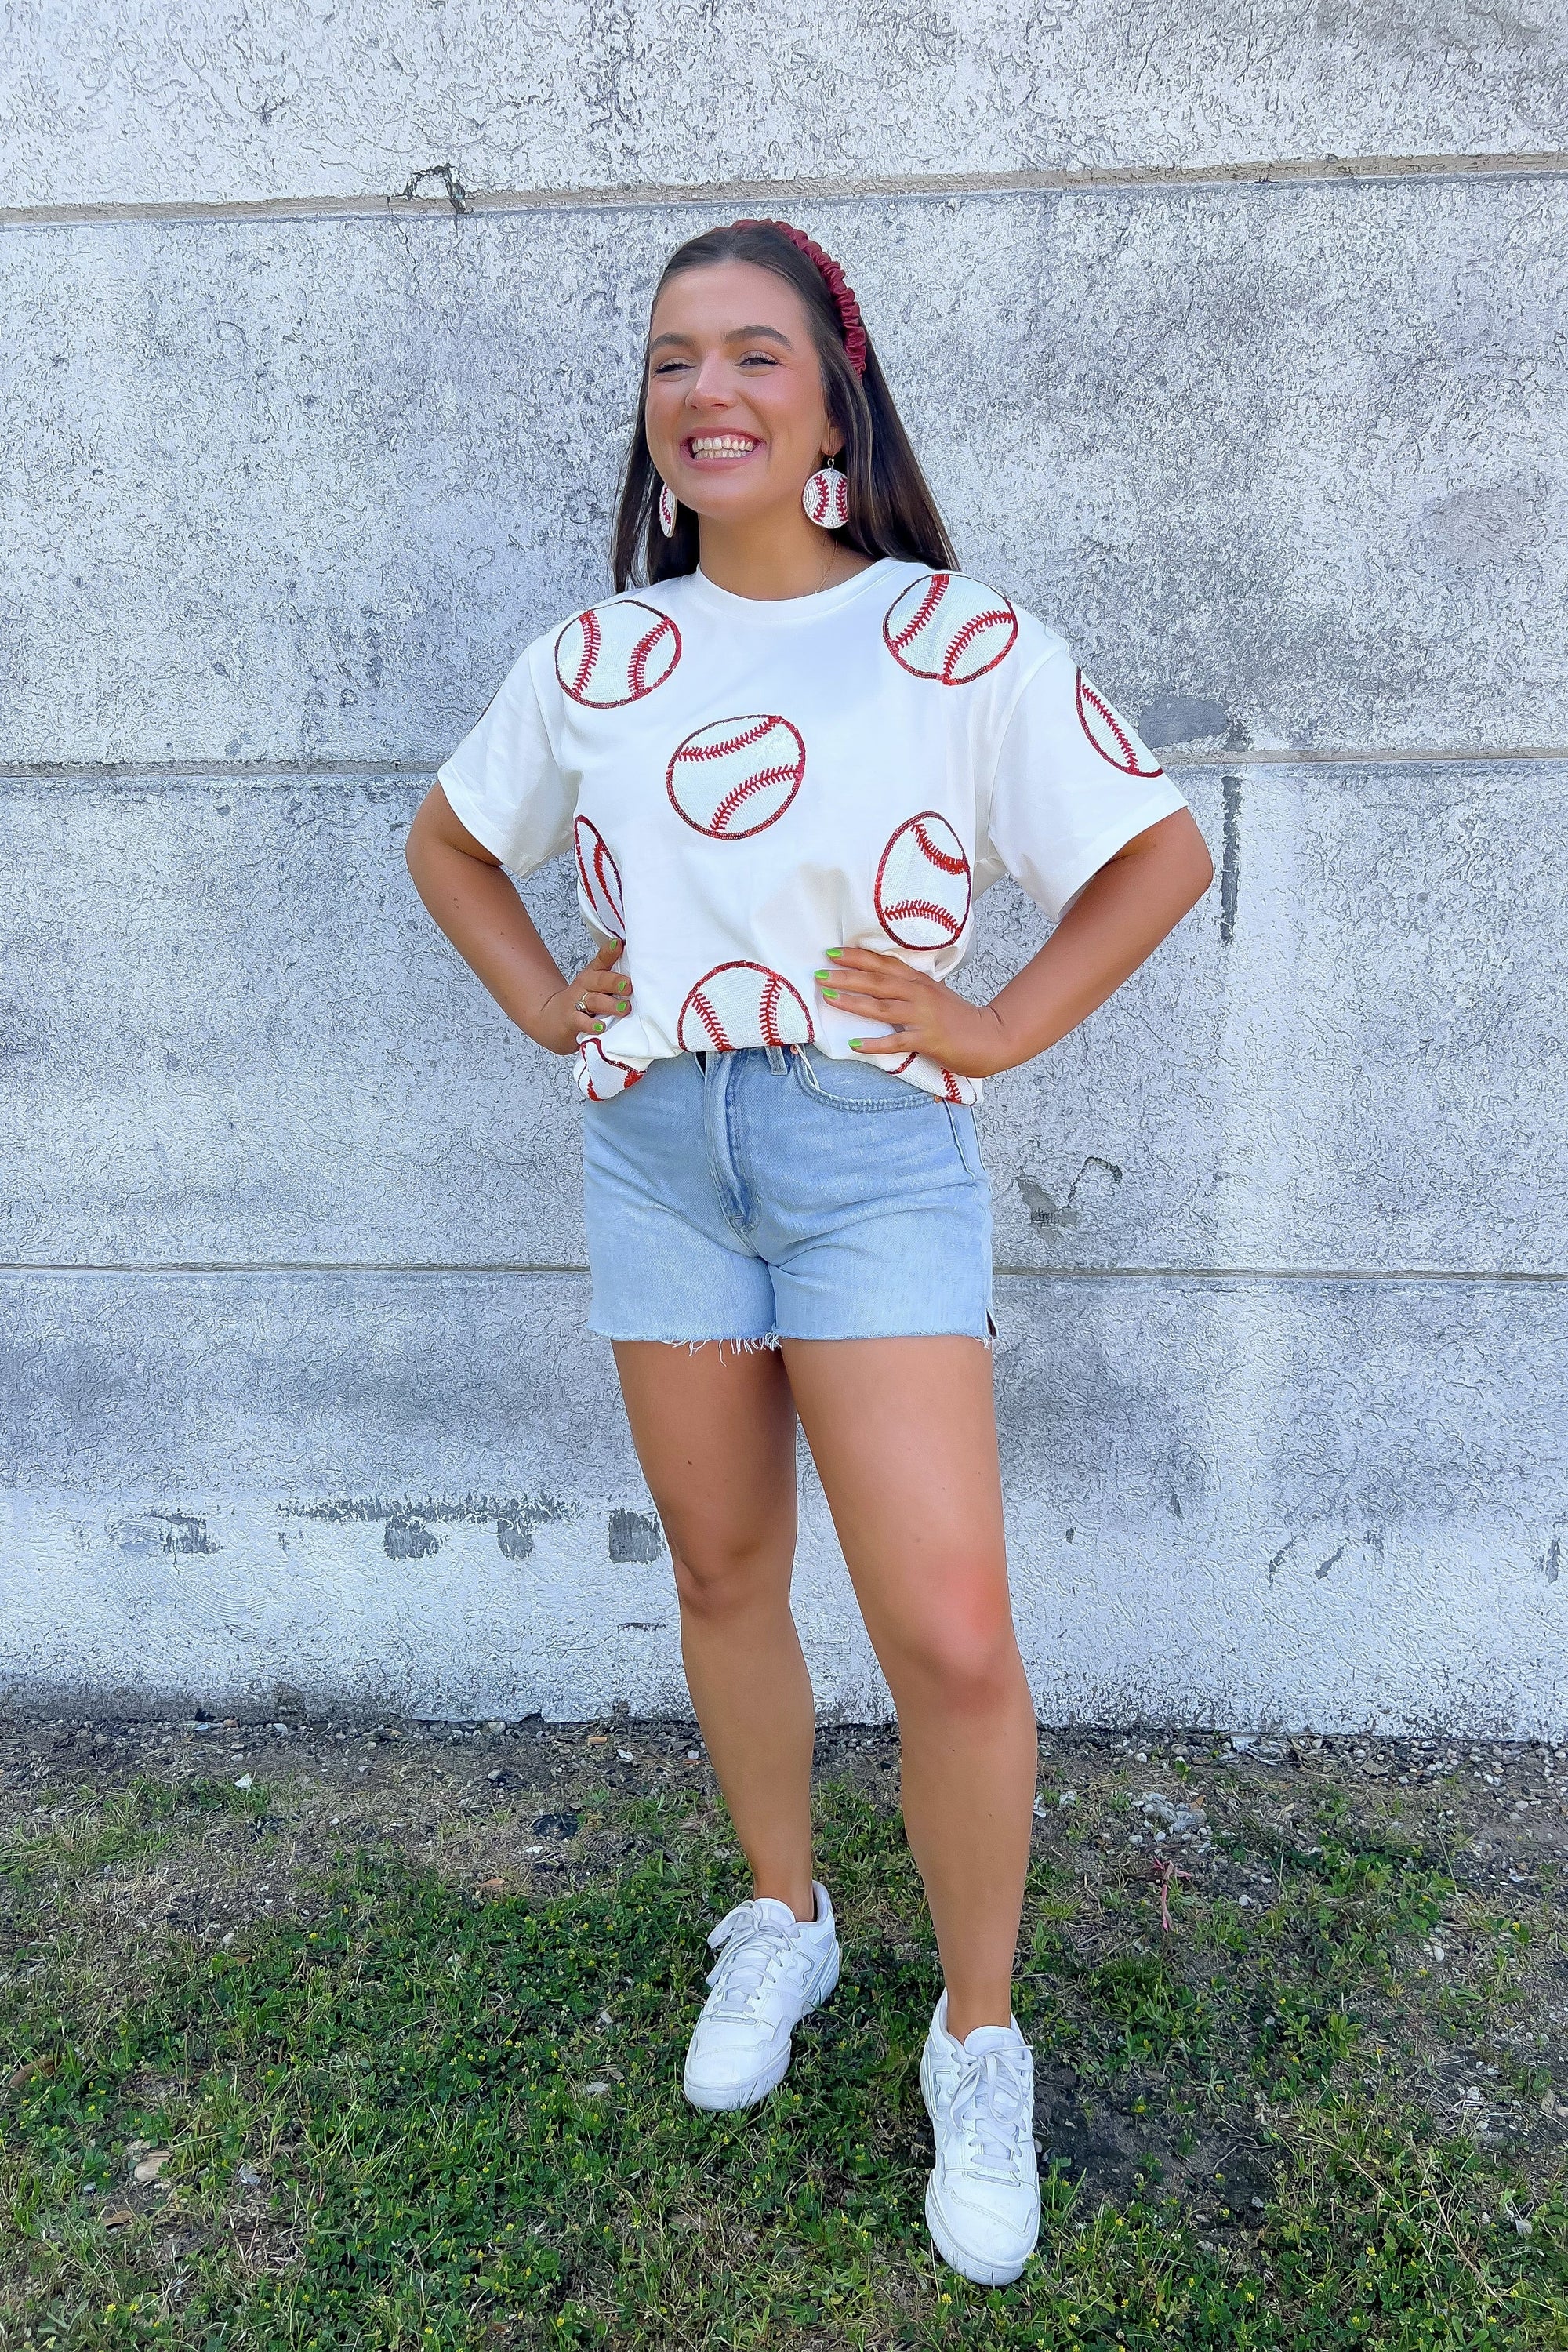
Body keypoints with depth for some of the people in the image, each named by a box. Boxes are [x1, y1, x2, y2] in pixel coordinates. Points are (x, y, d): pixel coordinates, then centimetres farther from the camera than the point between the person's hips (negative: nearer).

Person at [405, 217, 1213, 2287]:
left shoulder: (960, 640, -3)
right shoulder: (596, 658, 7)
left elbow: (1164, 856, 2)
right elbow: (447, 842, 21)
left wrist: (996, 1031, -5)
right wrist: (548, 1007, 8)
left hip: (875, 1160, -3)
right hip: (654, 1158, 4)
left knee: (951, 1641, -8)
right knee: (723, 1580, 15)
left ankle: (979, 2046, 18)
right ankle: (781, 1924, 39)